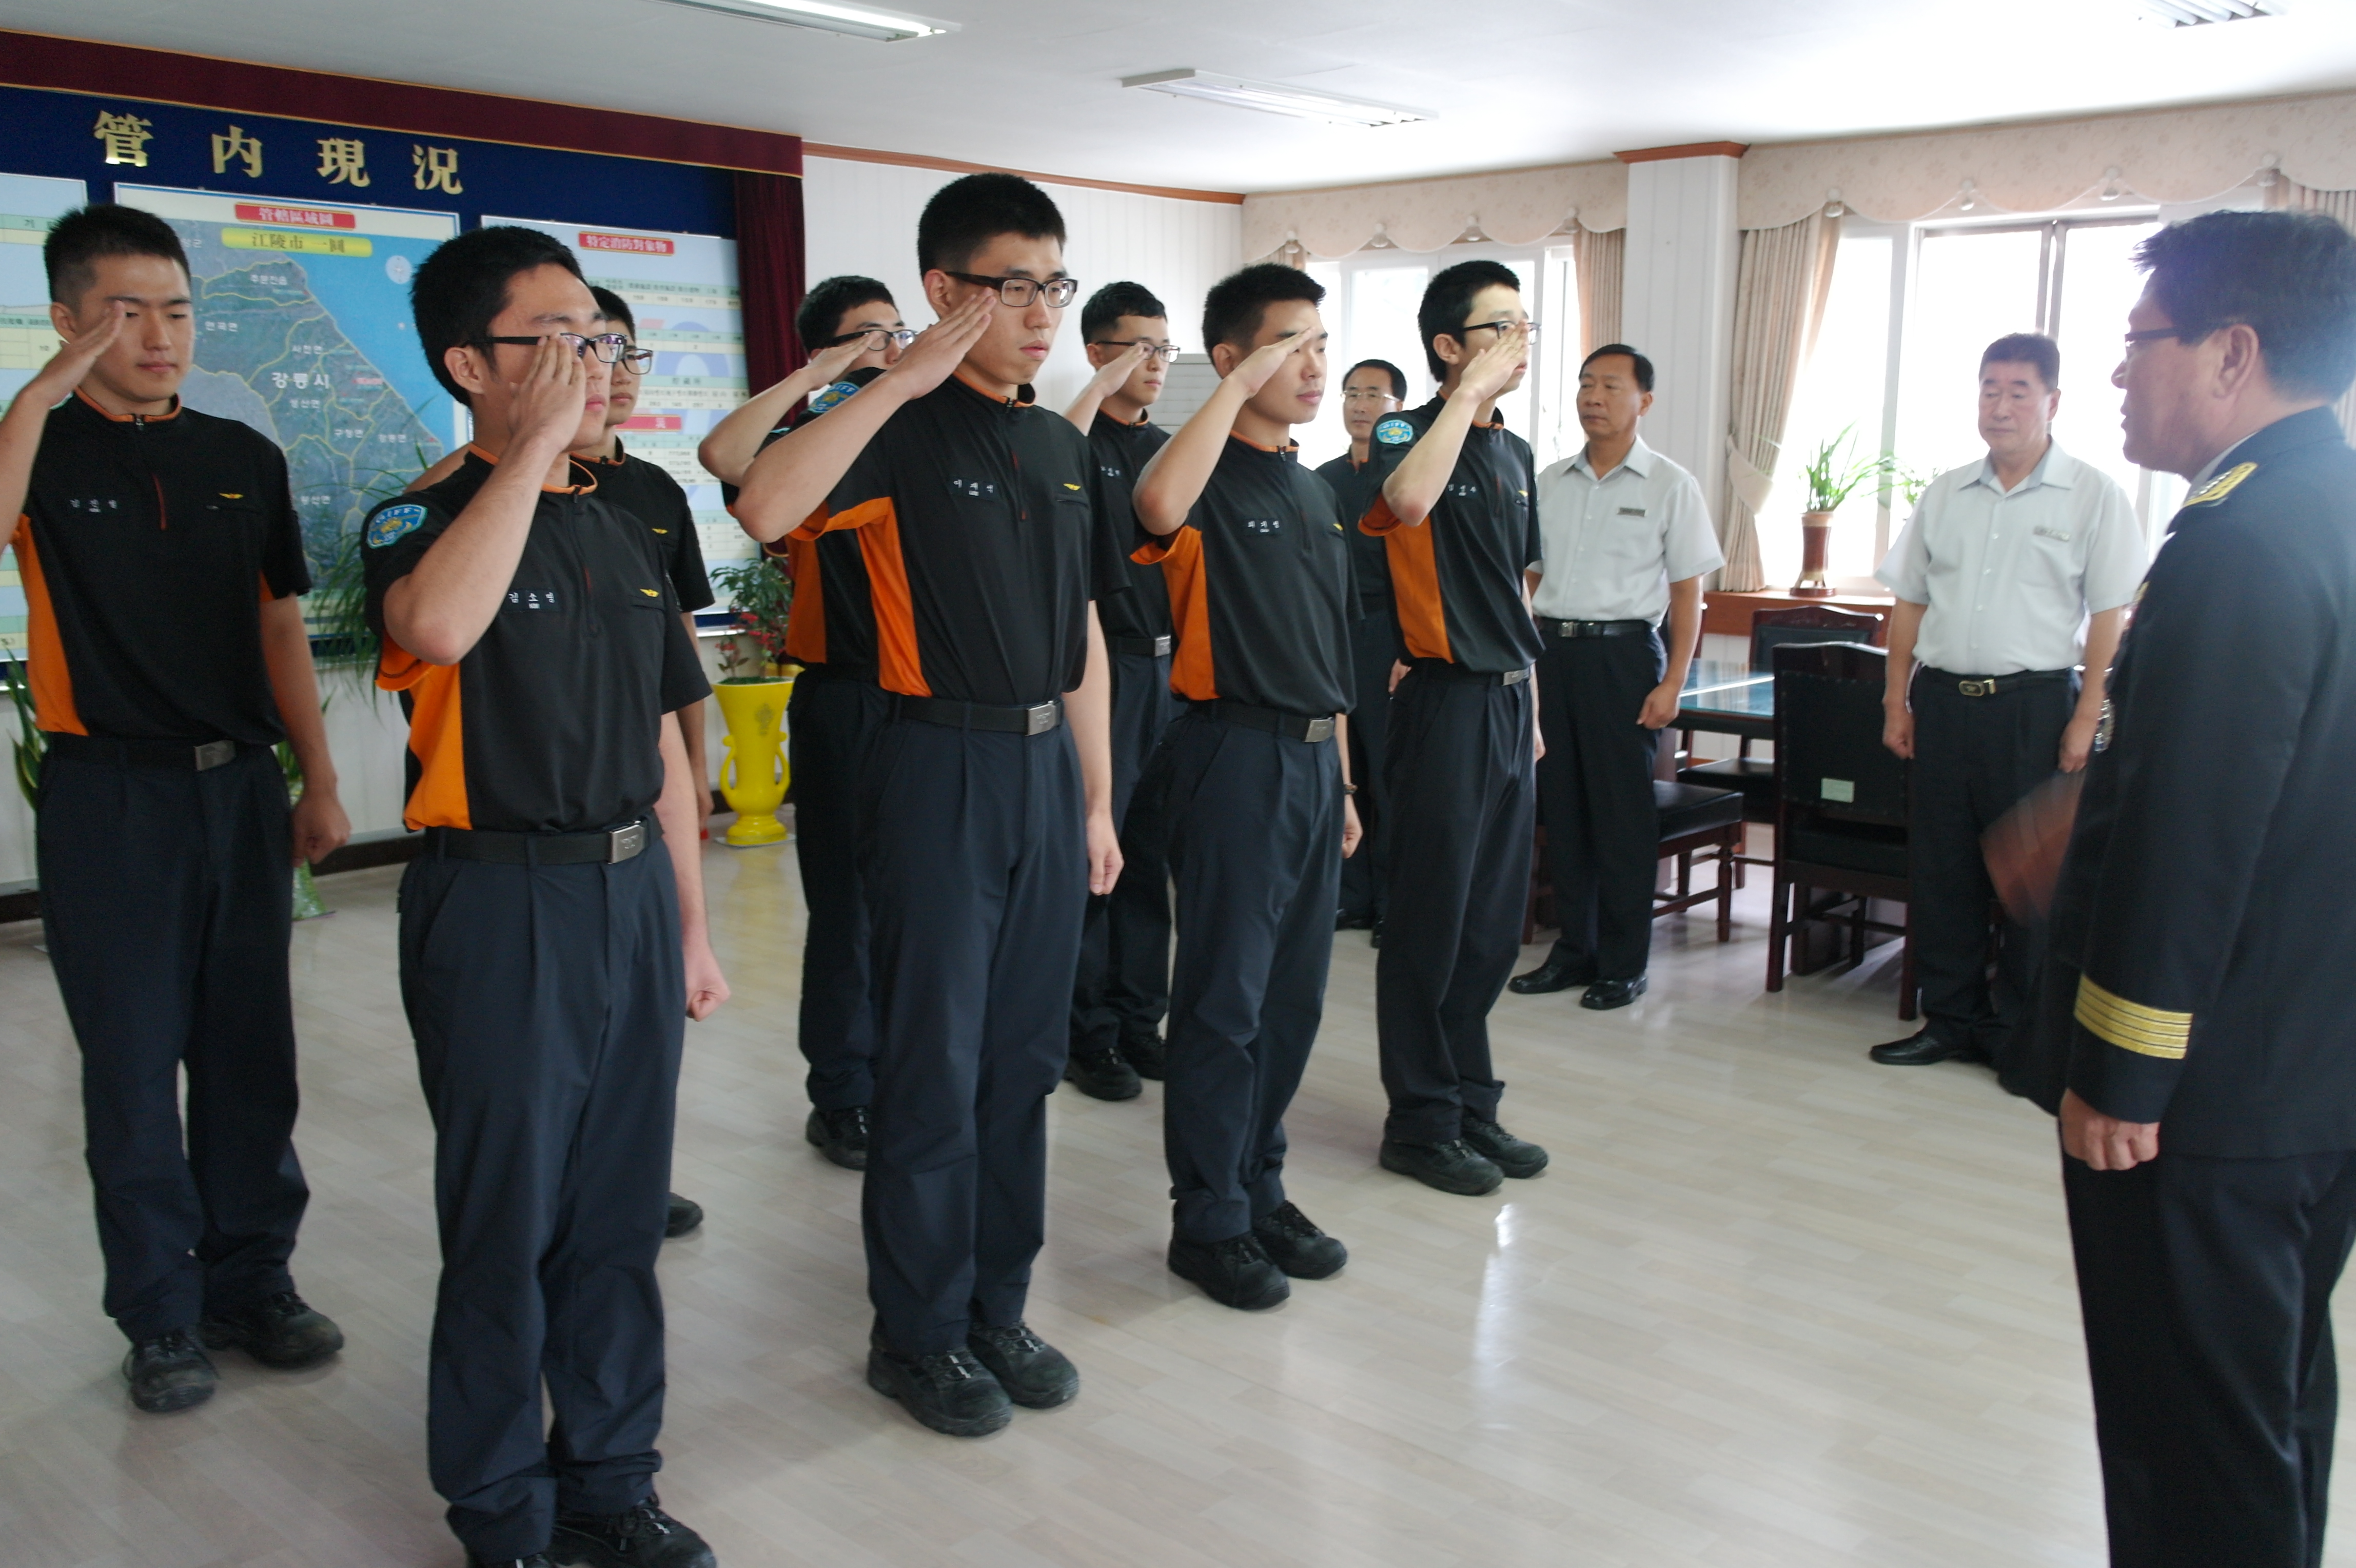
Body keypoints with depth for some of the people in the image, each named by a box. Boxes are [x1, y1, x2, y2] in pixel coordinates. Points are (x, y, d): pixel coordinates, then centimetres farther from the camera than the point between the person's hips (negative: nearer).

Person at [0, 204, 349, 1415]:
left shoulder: (244, 458, 8)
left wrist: (318, 784, 9)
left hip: (241, 785, 4)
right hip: (109, 796, -3)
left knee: (251, 1053, 10)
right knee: (133, 1067, 5)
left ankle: (252, 1282, 25)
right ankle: (160, 1317, 18)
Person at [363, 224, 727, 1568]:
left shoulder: (627, 533, 12)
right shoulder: (424, 521, -7)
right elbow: (436, 626, -33)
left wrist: (692, 928, 14)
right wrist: (534, 446, -23)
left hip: (634, 890, 6)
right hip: (503, 904, -6)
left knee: (621, 1211, 14)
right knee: (508, 1219, 5)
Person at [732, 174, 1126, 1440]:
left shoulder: (1061, 445, 13)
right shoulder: (904, 430, -9)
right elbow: (767, 509, -29)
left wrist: (1097, 799, 14)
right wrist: (907, 376, -26)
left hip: (1047, 766, 7)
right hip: (940, 766, -6)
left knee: (1023, 1058, 13)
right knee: (934, 1065, 3)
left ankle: (997, 1307, 28)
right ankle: (919, 1332, 19)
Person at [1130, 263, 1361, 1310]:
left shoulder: (1313, 489, 16)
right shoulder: (1210, 480, -9)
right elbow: (1158, 504, -37)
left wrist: (1343, 779, 19)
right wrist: (1242, 384, -26)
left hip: (1313, 756, 8)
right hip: (1236, 753, -8)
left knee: (1293, 996, 14)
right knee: (1224, 998, 0)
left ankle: (1261, 1189, 28)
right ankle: (1208, 1220, 13)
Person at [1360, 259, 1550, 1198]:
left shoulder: (1514, 452, 15)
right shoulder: (1407, 434, -9)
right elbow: (1408, 500, -35)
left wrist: (1531, 699, 18)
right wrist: (1470, 393, -25)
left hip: (1508, 699, 8)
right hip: (1445, 699, -8)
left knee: (1494, 923, 14)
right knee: (1431, 920, 1)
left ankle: (1472, 1103, 27)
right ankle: (1420, 1121, 13)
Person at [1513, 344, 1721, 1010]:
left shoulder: (1669, 486, -1)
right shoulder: (1550, 482, 12)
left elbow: (1687, 594, -2)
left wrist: (1671, 684, -10)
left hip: (1623, 653, -4)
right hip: (1552, 650, 4)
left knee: (1622, 815, 0)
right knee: (1562, 808, 8)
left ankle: (1623, 965, 11)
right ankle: (1574, 950, 20)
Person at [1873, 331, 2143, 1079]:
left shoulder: (2091, 495, -2)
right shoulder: (1947, 493, 11)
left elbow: (2108, 616, -5)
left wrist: (2086, 718, -11)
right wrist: (1898, 699, 7)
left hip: (2034, 703, -4)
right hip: (1943, 699, 4)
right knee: (1940, 866, 8)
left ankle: (2023, 1033, 15)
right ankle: (1950, 1019, 21)